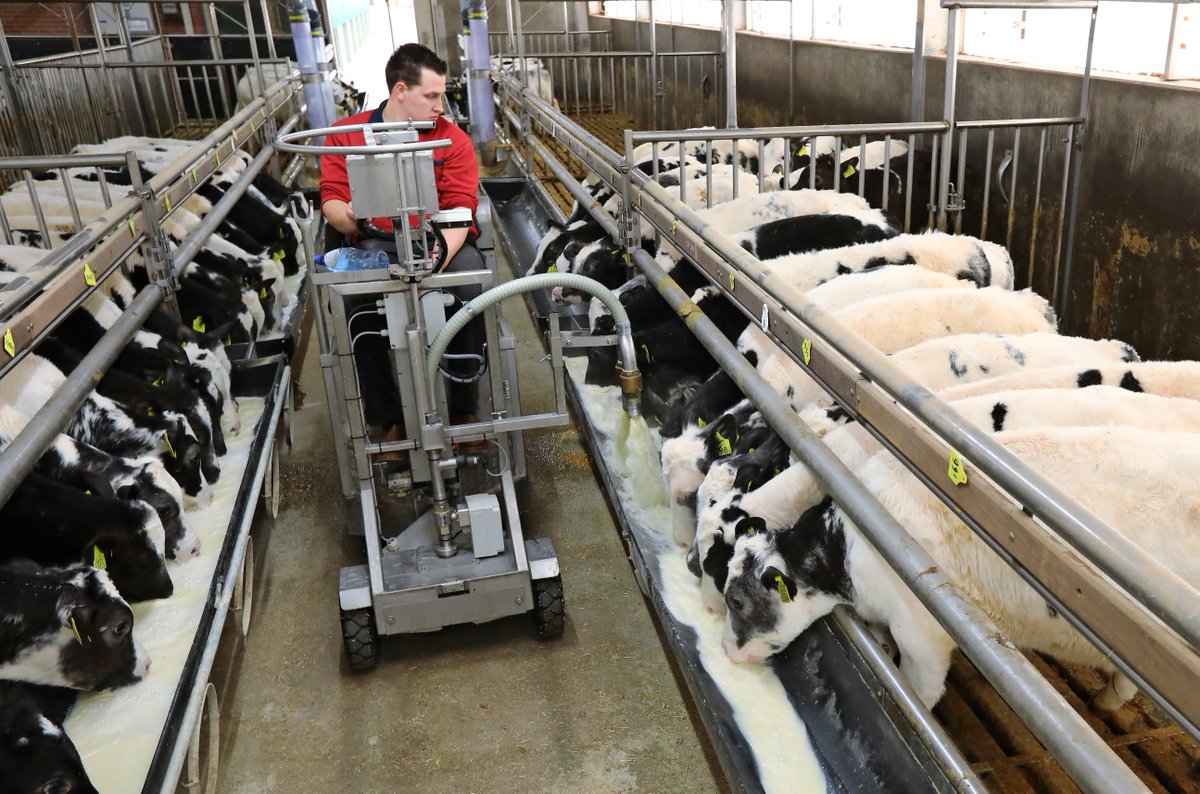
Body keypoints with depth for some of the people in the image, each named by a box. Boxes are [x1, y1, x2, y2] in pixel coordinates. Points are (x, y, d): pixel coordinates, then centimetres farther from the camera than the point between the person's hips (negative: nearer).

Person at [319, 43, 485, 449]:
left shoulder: (453, 139, 1)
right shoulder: (346, 135, 5)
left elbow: (460, 208, -8)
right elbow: (332, 200, 1)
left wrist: (439, 256, -28)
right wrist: (351, 217, -26)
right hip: (375, 244, 0)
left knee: (472, 287, -31)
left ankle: (464, 408, -13)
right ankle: (388, 418, -14)